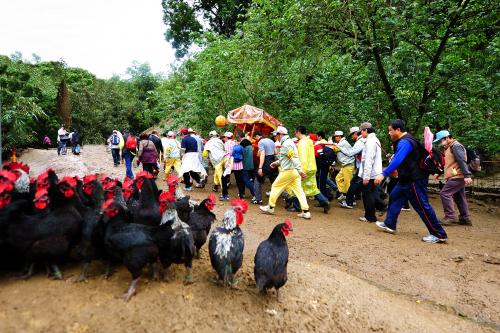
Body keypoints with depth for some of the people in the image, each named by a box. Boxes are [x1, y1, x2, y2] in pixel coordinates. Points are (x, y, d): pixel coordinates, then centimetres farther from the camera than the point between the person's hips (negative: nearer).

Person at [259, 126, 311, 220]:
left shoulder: (286, 144, -14)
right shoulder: (289, 142, 18)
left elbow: (293, 158, -24)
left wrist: (300, 170, -29)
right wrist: (276, 163, 27)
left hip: (287, 171, -9)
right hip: (294, 172, 9)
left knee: (275, 187, 7)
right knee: (298, 190, 5)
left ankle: (270, 207, 18)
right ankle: (306, 212, 3)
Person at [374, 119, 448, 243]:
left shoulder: (405, 142, -20)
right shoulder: (403, 141, 13)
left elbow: (397, 161, -34)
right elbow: (398, 159, 22)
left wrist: (383, 174, -38)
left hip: (415, 179, -11)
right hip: (407, 178, 11)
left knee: (422, 205, -5)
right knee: (394, 197, 13)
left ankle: (439, 234, 4)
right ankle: (389, 225, 20)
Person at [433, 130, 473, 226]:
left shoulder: (456, 146, -12)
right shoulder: (449, 148, 20)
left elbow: (462, 161, -21)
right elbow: (448, 163, 27)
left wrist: (467, 175, -28)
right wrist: (438, 173, 21)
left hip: (457, 177, -10)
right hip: (457, 177, 10)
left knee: (444, 193, -13)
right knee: (459, 197, 13)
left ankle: (450, 216, -10)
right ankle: (465, 219, 20)